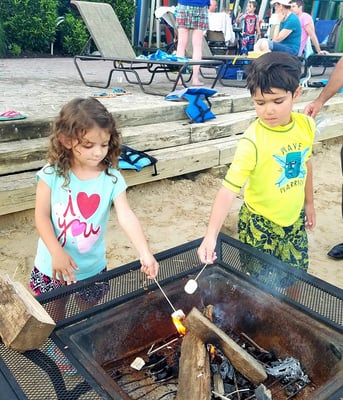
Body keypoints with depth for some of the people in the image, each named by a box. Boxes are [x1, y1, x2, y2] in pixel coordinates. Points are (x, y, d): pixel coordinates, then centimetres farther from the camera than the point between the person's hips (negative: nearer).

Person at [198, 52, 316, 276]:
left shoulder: (306, 125, -9)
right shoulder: (252, 142, -27)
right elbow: (229, 190, -31)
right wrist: (211, 235, -41)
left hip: (295, 219, 5)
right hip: (260, 224, -5)